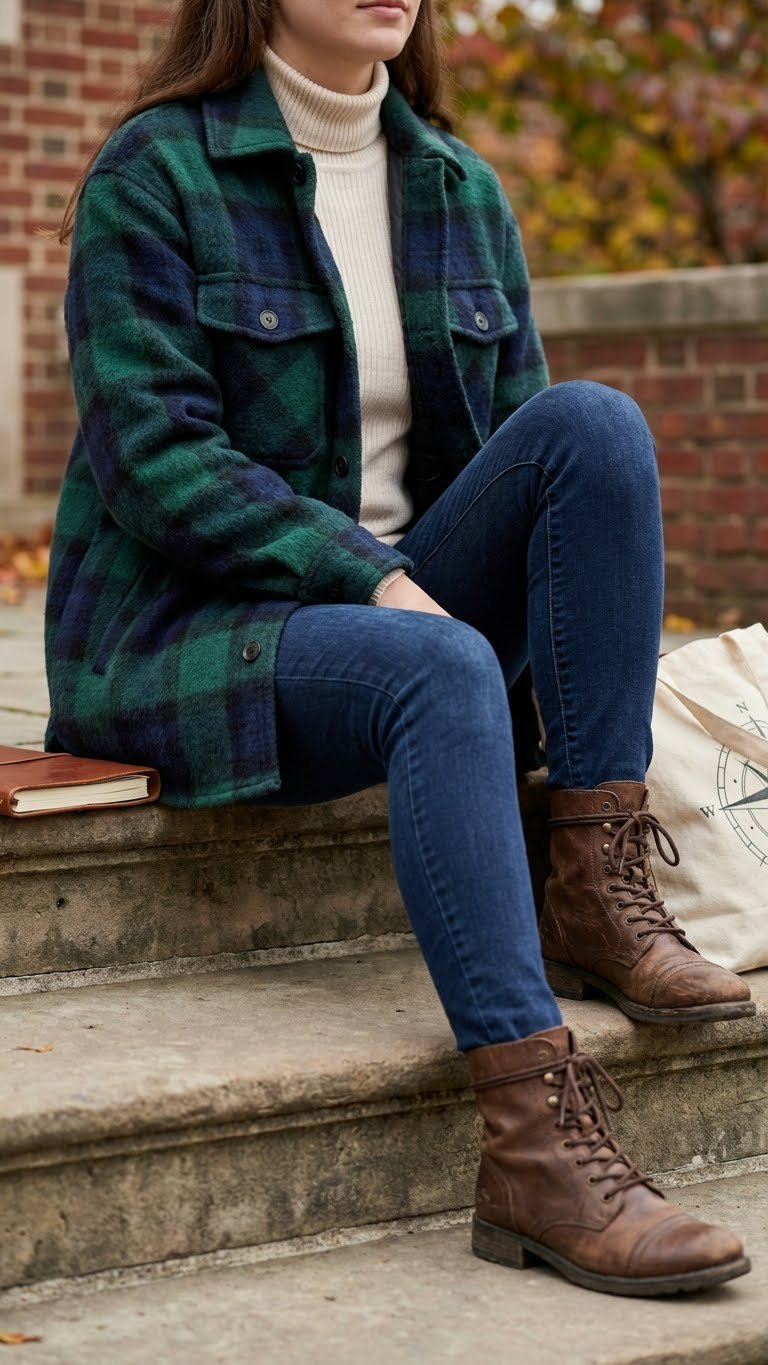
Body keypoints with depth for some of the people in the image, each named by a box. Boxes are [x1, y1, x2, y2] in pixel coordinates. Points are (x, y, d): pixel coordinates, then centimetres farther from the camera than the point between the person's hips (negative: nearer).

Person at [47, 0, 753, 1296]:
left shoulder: (462, 193, 11)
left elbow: (524, 443, 11)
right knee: (443, 672, -36)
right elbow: (158, 461, -16)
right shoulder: (152, 177, -7)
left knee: (596, 422, -17)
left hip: (400, 600, 6)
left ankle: (596, 896, -22)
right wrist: (373, 582, -25)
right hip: (180, 640, -6)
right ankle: (537, 1150, -42)